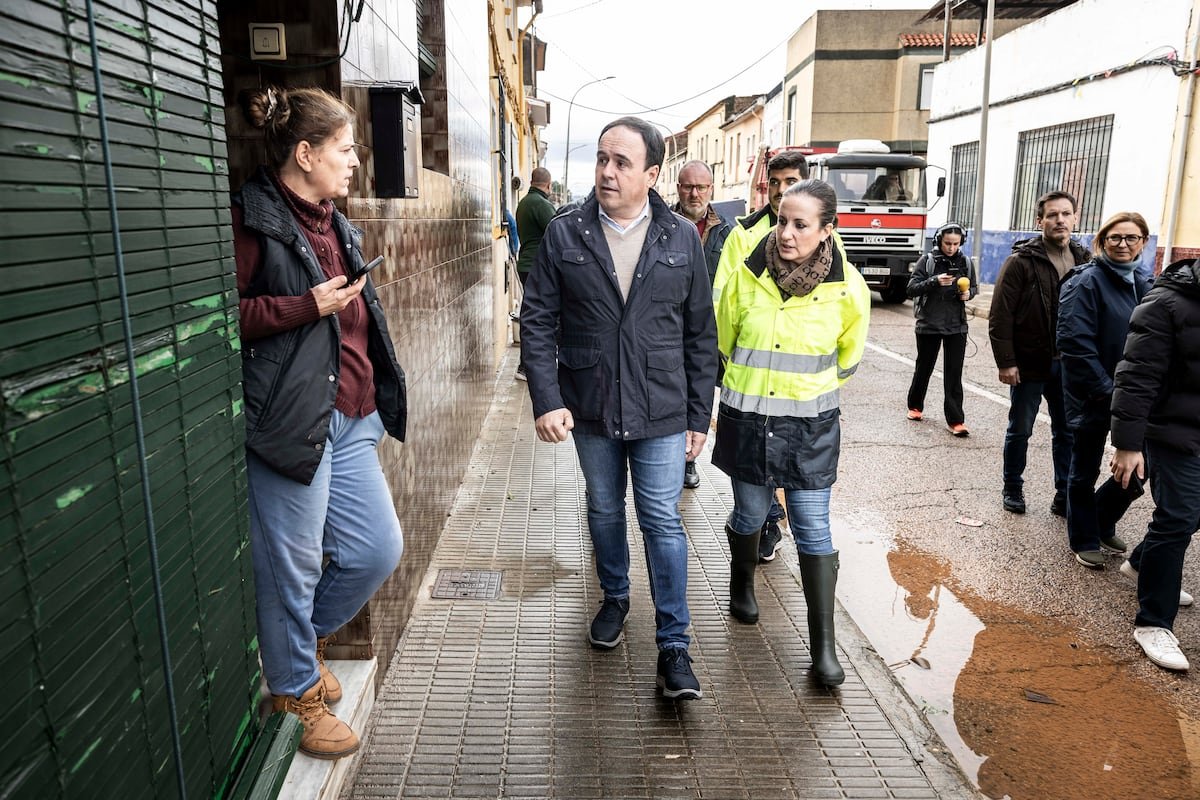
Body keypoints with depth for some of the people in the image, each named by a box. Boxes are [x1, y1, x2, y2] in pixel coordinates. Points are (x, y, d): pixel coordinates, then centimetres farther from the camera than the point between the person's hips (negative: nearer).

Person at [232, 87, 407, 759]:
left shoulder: (334, 223, 18)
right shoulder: (253, 219, -9)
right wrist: (308, 306, -18)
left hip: (351, 420, 9)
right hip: (290, 420, -8)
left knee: (379, 549, 12)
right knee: (294, 565, 5)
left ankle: (308, 638, 39)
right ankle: (297, 691, 28)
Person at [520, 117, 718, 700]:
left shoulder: (682, 239, -1)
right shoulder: (564, 234, -2)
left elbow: (701, 335, 2)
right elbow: (538, 321, -2)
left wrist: (699, 415, 1)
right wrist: (546, 400, -12)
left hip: (661, 412, -1)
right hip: (590, 409, 2)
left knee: (662, 522, 1)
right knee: (604, 511, 18)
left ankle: (673, 644, 12)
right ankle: (614, 598, 42)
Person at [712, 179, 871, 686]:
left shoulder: (847, 290, -10)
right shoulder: (747, 278, -10)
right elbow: (723, 344, 8)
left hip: (811, 425, -1)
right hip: (747, 419, 1)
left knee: (813, 529, 0)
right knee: (750, 514, 13)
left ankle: (823, 646, 10)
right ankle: (742, 582, 45)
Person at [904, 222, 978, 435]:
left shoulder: (966, 263, 4)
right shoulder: (927, 261, -5)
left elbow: (974, 287, 17)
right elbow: (911, 289, -10)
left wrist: (968, 293, -6)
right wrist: (935, 282, -25)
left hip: (957, 327, 2)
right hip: (929, 325, -1)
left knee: (954, 373, -2)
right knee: (924, 367, 13)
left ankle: (955, 420, -1)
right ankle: (915, 406, 34)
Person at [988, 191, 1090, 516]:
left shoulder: (1083, 260, 5)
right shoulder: (1022, 261, -9)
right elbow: (1000, 315, -11)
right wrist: (1005, 362, -15)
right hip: (1029, 364, -4)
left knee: (1067, 433, 11)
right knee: (1020, 431, 10)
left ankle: (1065, 497, 22)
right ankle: (1013, 489, 26)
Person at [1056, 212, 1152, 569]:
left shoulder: (1142, 285, 9)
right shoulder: (1086, 282, -11)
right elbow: (1075, 344, -20)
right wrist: (1104, 390, -20)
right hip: (1091, 397, -6)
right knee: (1085, 472, 9)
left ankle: (1102, 523, 34)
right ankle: (1085, 540, 27)